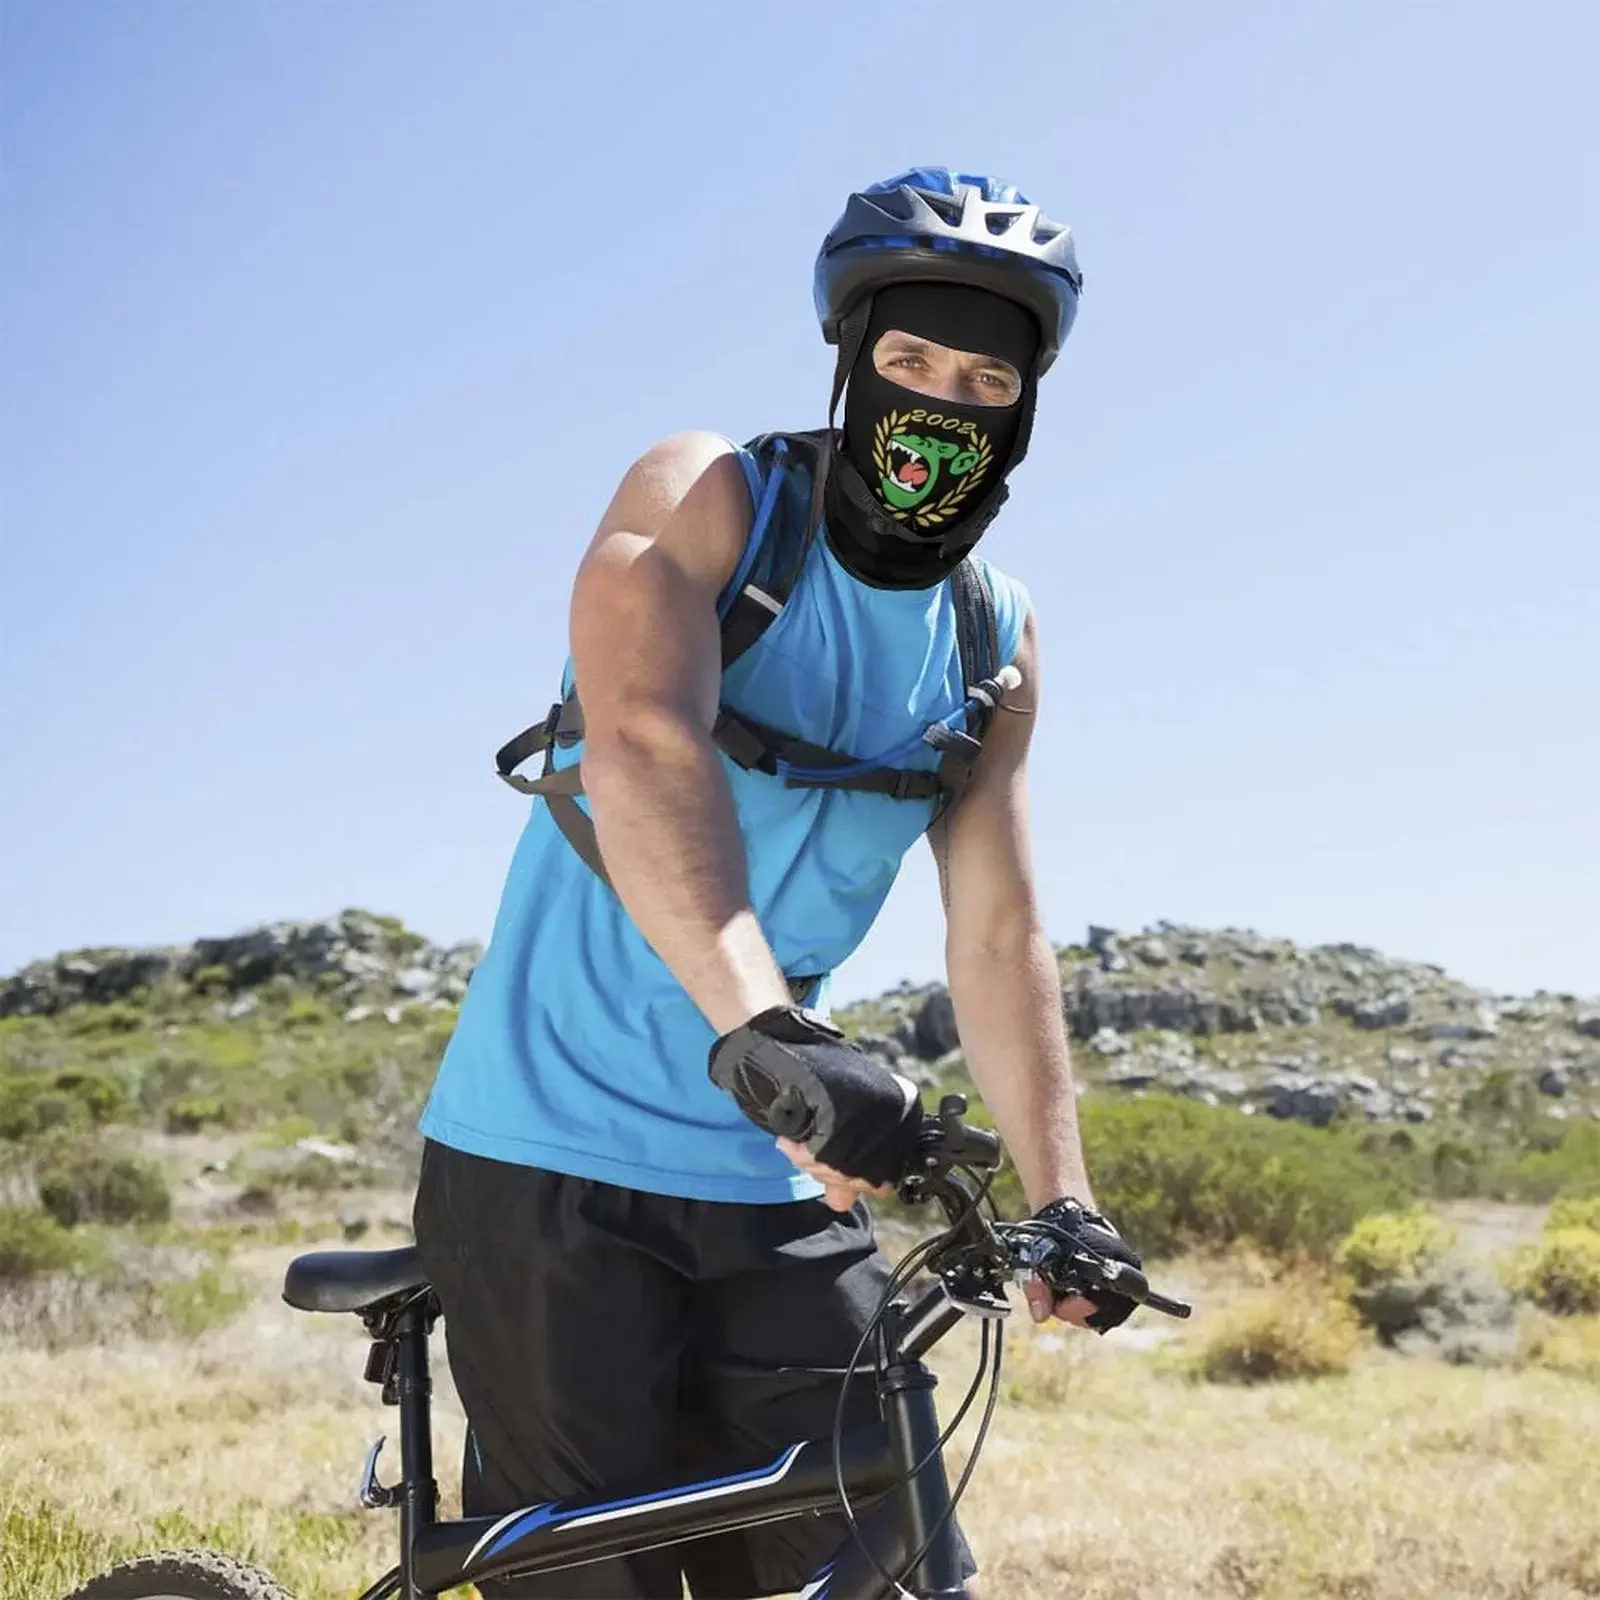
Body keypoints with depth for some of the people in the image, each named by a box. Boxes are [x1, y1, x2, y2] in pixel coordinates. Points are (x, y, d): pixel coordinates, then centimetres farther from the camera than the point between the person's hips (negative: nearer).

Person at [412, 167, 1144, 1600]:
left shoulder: (997, 647, 7)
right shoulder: (706, 499, -8)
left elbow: (998, 938, 4)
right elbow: (642, 745, -26)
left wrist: (1061, 1200, -7)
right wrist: (763, 1027, -41)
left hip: (783, 1186, 5)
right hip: (556, 1163, -4)